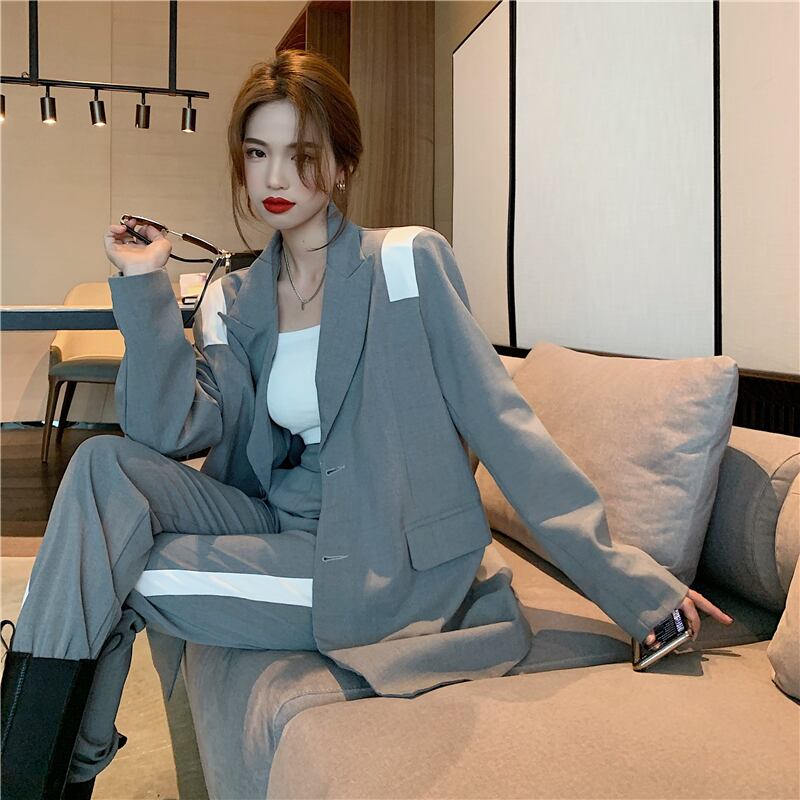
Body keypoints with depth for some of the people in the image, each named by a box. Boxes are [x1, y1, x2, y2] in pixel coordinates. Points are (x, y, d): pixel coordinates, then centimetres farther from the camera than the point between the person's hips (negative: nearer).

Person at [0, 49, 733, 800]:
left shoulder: (408, 262, -9)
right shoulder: (231, 300, 6)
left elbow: (499, 419, -12)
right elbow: (171, 433, -5)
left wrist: (633, 584, -14)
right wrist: (144, 286, -12)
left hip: (386, 564, -5)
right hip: (279, 530, 5)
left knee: (108, 577, -15)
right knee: (106, 466, -15)